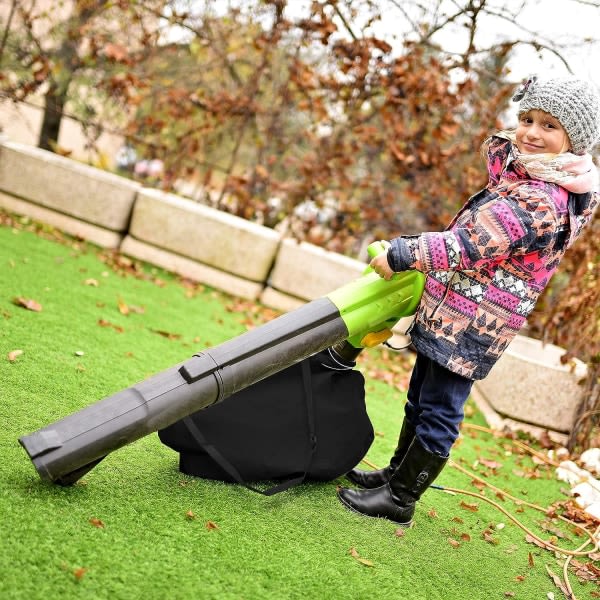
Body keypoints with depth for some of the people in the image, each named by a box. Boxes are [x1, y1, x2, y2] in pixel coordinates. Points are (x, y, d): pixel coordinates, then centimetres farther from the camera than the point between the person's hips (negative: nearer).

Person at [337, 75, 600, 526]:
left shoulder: (540, 200, -24)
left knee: (438, 412, 2)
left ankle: (399, 499, 14)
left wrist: (397, 255, -23)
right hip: (452, 319, 11)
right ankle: (398, 474, 36)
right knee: (420, 401, 21)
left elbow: (468, 247, -29)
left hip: (470, 326, -10)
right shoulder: (526, 177, 9)